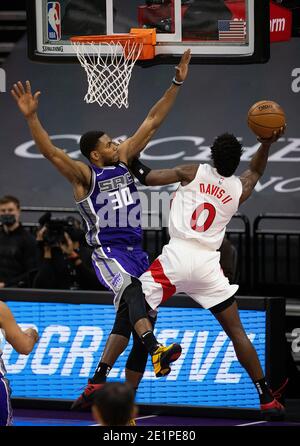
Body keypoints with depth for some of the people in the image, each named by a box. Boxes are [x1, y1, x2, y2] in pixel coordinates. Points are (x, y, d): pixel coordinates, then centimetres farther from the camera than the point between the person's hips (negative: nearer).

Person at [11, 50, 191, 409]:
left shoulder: (124, 158, 10)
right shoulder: (85, 175, -7)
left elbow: (152, 122, 10)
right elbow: (50, 151, -22)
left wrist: (176, 83, 6)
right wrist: (31, 117, -36)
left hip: (134, 250, 8)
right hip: (106, 251, -8)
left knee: (126, 319, 8)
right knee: (133, 290, -34)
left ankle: (96, 383, 18)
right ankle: (156, 351, -57)